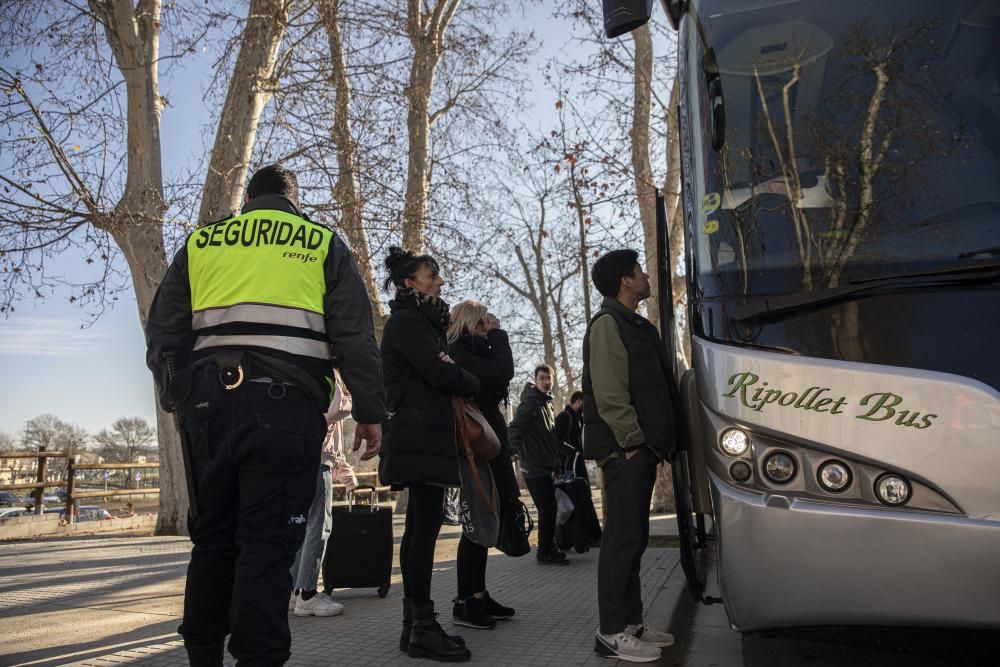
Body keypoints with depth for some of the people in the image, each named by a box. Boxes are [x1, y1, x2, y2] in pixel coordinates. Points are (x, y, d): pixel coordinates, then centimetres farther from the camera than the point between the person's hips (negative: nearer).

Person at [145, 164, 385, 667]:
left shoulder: (200, 242, 18)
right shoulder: (322, 243, 11)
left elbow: (163, 336, 14)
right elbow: (356, 335, 3)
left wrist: (177, 401, 21)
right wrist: (369, 410, 4)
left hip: (208, 398, 3)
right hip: (287, 401, -3)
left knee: (212, 535, 14)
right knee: (269, 540, -2)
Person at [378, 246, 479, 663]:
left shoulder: (417, 322, 22)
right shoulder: (407, 320, -8)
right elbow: (441, 372, -17)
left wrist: (462, 386, 3)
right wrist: (473, 386, 0)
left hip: (424, 433, 10)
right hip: (421, 435, -10)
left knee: (421, 525, 9)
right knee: (426, 524, -11)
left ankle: (414, 623, 14)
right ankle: (422, 628, -8)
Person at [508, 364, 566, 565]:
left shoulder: (548, 404, 16)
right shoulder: (530, 403, -12)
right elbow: (515, 430, -20)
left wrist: (556, 465, 23)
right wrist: (516, 452, -27)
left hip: (546, 468, 9)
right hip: (535, 468, -9)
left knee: (549, 509, 14)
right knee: (547, 510, -6)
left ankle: (549, 548, 25)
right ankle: (545, 552, 4)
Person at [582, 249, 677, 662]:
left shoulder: (635, 325, 21)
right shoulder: (608, 324, -9)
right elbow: (608, 392, -17)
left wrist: (654, 441, 14)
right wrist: (633, 440, -17)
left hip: (641, 446, 10)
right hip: (624, 447, -10)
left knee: (634, 537, 13)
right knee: (623, 537, -7)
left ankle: (631, 623, 21)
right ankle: (612, 633, -1)